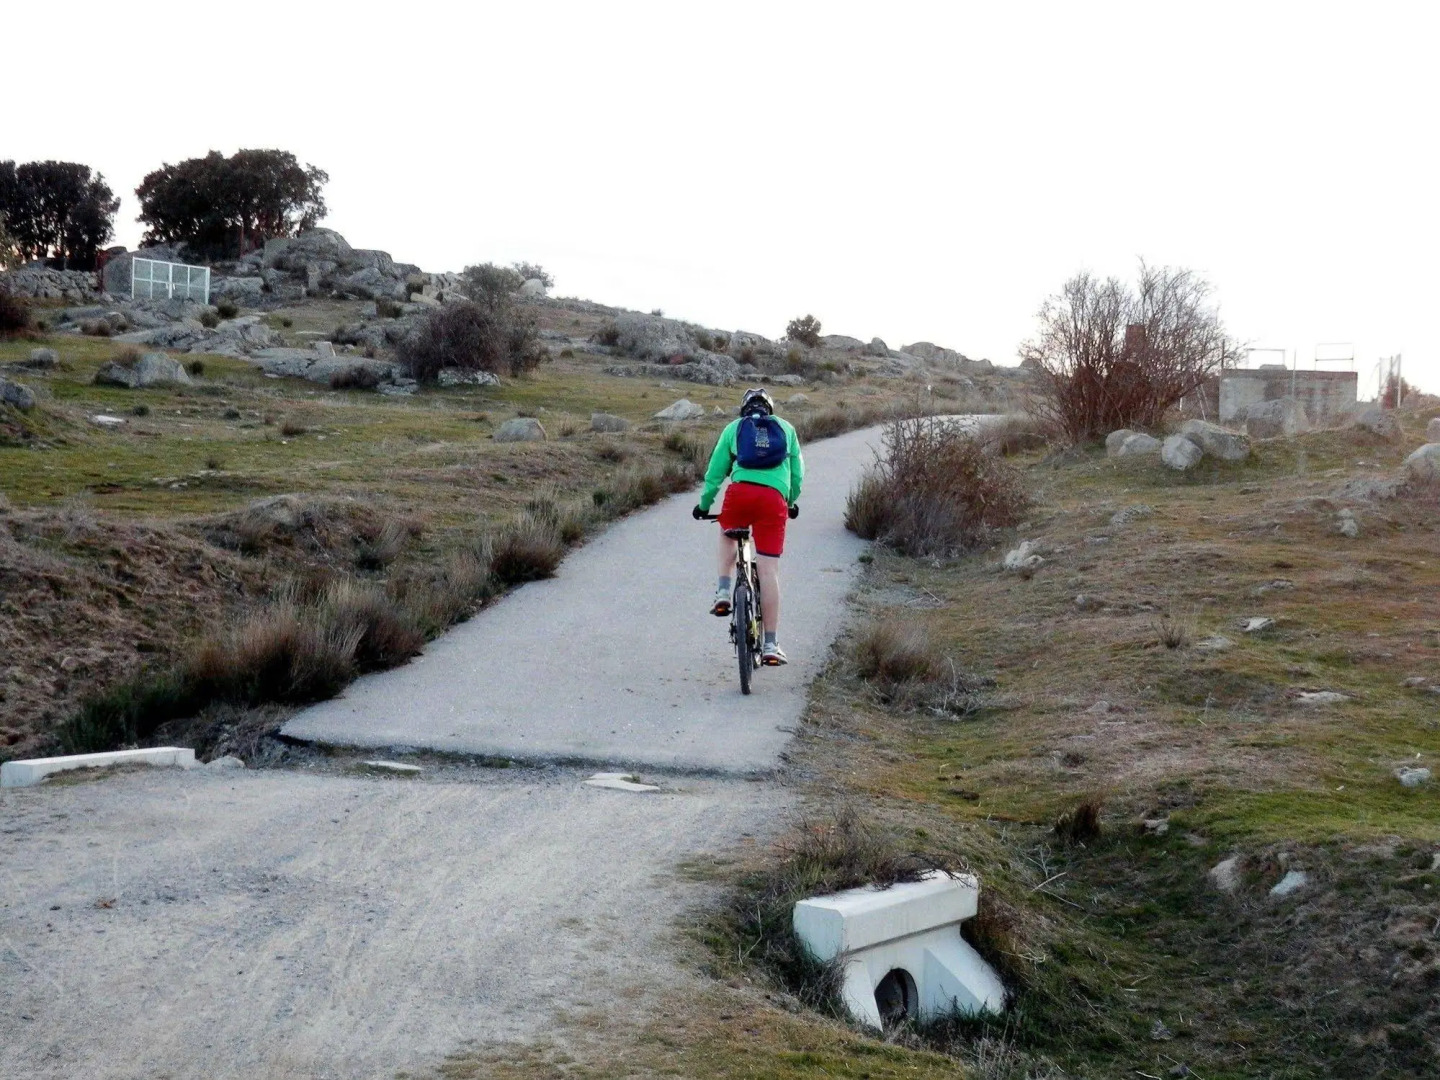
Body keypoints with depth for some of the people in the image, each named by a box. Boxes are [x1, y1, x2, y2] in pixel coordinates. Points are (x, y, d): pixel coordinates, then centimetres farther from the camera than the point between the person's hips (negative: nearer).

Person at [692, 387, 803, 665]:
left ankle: (723, 593, 15)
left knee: (727, 535, 34)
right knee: (768, 569, 0)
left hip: (740, 492, 0)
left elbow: (715, 472, 18)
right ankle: (771, 645, 0)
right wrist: (792, 502, 41)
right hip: (775, 497, 0)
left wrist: (704, 504, 30)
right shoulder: (786, 429, 22)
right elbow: (797, 474, 25)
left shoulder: (733, 428, 20)